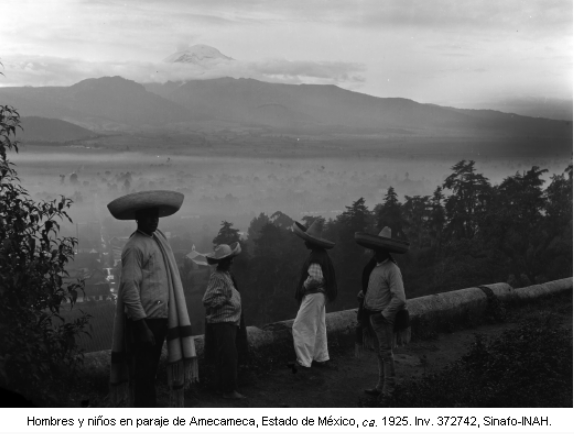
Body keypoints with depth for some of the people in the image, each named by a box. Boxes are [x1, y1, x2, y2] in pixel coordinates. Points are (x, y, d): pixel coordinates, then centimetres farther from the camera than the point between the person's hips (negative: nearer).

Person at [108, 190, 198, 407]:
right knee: (144, 375, -3)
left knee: (148, 373, 17)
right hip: (144, 320, -9)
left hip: (160, 319, 9)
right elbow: (129, 289, -18)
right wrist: (142, 326, -20)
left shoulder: (158, 239, 14)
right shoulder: (135, 246, -12)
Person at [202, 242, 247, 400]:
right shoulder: (218, 277, -16)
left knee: (231, 357, 14)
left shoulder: (226, 274, 13)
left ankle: (227, 388, 22)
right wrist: (226, 298, -19)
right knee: (228, 358, -7)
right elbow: (208, 300, -22)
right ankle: (229, 390, -1)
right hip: (222, 323, -10)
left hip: (230, 322, 10)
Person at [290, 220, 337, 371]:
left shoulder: (315, 258, -21)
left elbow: (315, 279, -27)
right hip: (320, 295, 10)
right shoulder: (321, 255, 9)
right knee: (318, 327, 17)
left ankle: (303, 361, -8)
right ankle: (321, 358, 26)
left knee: (301, 327, -7)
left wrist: (303, 287, -11)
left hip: (313, 295, -10)